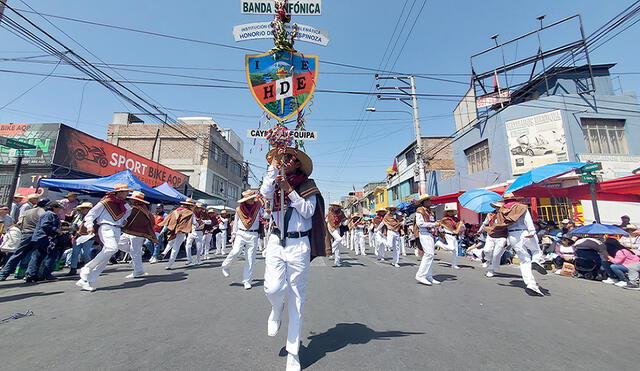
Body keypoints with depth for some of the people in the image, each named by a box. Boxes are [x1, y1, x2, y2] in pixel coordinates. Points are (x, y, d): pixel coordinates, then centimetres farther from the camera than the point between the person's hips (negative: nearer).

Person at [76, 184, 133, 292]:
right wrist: (90, 226, -19)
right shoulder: (105, 202, -3)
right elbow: (90, 215, -3)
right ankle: (86, 269, -16)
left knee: (105, 258, 0)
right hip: (106, 228, -7)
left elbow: (129, 210, 40)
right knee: (112, 248, -32)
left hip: (117, 230, 7)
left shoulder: (124, 203, 17)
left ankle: (84, 281, 6)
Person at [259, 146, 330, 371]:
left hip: (298, 245, -2)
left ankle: (293, 352, 22)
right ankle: (276, 309, 26)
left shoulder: (307, 185, 4)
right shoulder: (276, 182, 12)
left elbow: (308, 211, -7)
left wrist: (289, 190, -12)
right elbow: (265, 193, -9)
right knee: (273, 289, -13)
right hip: (276, 242, 2)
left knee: (297, 298, 5)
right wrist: (273, 165, -5)